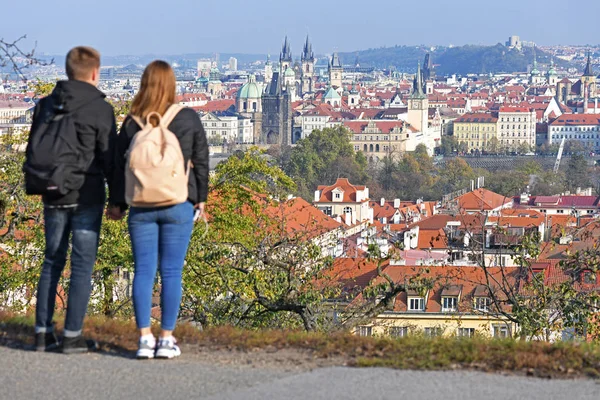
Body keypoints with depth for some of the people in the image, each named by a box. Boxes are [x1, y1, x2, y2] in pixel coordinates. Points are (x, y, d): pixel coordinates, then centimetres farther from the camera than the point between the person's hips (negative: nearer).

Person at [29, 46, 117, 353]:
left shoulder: (46, 105, 7)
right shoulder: (100, 109, -9)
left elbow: (33, 150, 12)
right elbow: (109, 157, -8)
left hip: (53, 197, 5)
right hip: (87, 197, -5)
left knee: (52, 261, 13)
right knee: (83, 264, 1)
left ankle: (43, 332, 10)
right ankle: (72, 336, 0)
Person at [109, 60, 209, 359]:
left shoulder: (132, 122, -1)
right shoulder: (189, 119, -3)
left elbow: (120, 164, 4)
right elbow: (201, 161, 3)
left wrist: (117, 203, 14)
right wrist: (200, 198, 15)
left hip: (141, 207, 1)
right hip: (179, 206, -1)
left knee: (143, 271, 5)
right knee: (171, 272, 3)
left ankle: (145, 338, 2)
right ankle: (166, 339, 4)